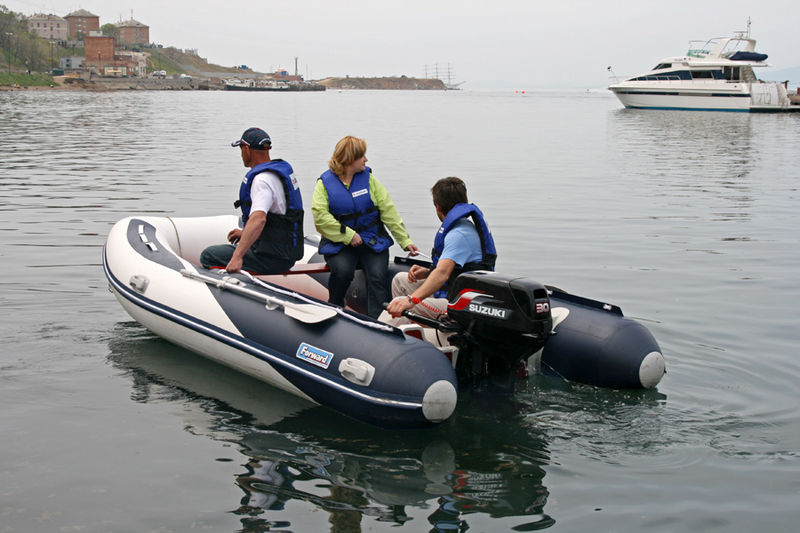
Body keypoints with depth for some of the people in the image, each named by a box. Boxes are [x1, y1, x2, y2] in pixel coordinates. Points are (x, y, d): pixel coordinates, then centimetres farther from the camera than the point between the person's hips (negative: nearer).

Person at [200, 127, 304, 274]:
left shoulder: (263, 179, -21)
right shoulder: (282, 167, 11)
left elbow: (259, 219, -36)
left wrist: (237, 257, -42)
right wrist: (245, 232, 26)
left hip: (272, 258, -10)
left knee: (208, 256, -7)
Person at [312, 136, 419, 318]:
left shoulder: (368, 178, 9)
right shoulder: (325, 183, 2)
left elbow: (388, 211, 6)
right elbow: (319, 216, -10)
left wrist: (405, 241, 1)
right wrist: (348, 235, -17)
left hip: (372, 240, 2)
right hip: (339, 242, -2)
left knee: (378, 275, -23)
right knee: (343, 271, -29)